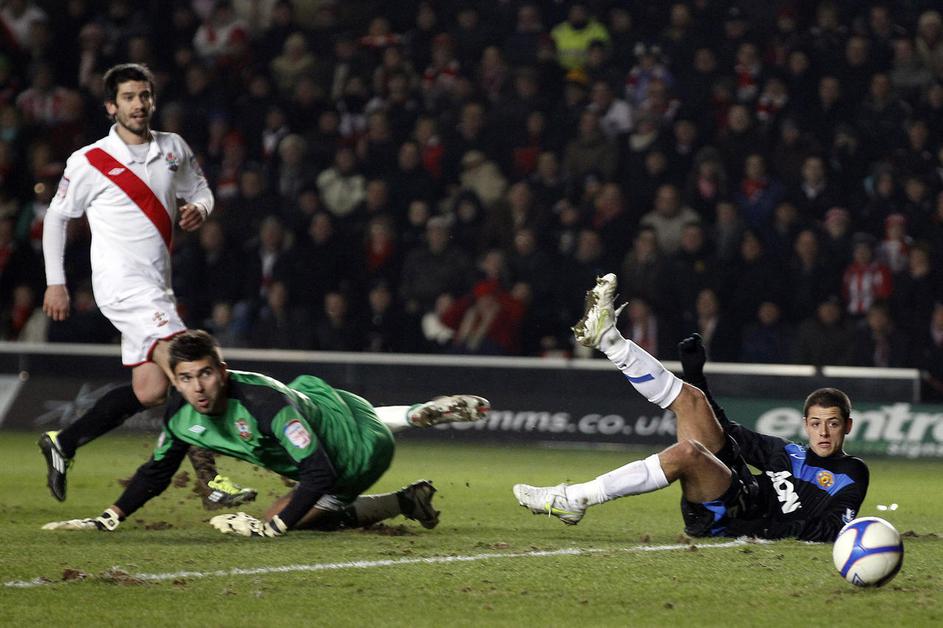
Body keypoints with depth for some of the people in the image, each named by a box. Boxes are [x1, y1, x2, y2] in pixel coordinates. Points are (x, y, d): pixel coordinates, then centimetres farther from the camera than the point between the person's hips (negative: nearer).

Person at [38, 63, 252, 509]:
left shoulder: (175, 149, 8)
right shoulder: (89, 162, -5)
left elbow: (200, 190, 21)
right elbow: (56, 217, 6)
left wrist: (199, 208, -4)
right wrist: (55, 283, 5)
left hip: (155, 288, 7)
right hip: (122, 283, -7)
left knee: (149, 392, 5)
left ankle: (62, 444, 20)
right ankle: (210, 481, -22)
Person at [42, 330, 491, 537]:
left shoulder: (262, 401, -45)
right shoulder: (180, 412, -23)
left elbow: (319, 475, -45)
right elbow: (156, 473, -8)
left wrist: (271, 527, -51)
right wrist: (107, 520, -19)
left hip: (362, 451, -8)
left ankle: (405, 503, 3)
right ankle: (418, 416, 51)